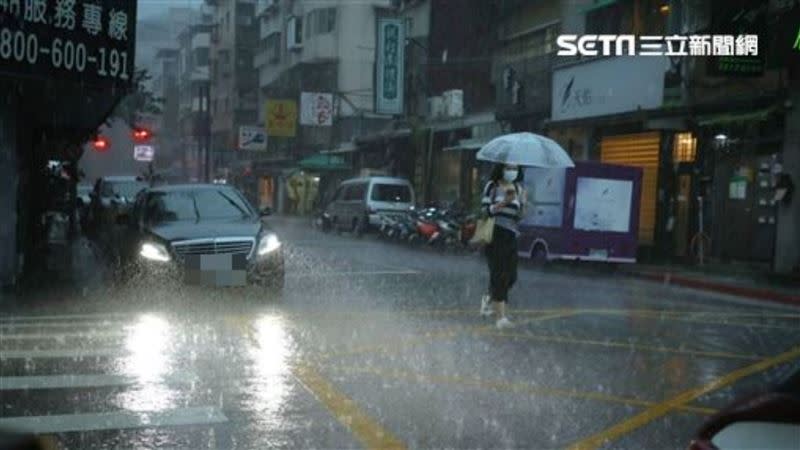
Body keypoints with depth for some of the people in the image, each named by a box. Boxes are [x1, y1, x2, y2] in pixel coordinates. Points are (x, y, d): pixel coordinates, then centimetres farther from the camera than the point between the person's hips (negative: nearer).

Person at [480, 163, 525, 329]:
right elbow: (485, 210, -6)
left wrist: (522, 202, -6)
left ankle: (489, 298, 35)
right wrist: (503, 202, -18)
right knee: (499, 274, -8)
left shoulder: (517, 188, 14)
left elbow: (519, 216, 13)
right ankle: (501, 317, -6)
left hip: (510, 236, 5)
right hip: (494, 234, -5)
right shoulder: (492, 186, 1)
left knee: (511, 276, 6)